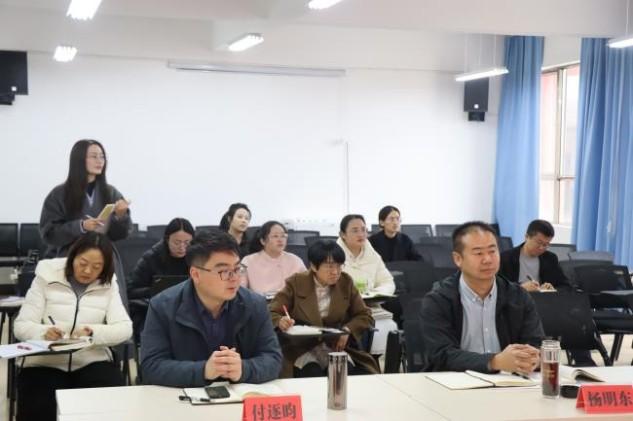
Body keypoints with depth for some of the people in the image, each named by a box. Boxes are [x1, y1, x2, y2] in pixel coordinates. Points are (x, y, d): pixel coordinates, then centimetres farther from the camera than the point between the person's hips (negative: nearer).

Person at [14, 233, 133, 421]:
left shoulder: (108, 285, 6)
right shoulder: (46, 278, 0)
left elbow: (125, 328, -6)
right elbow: (21, 326, -3)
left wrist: (93, 332, -24)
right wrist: (44, 332, -25)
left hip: (92, 362, 2)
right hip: (45, 363, -1)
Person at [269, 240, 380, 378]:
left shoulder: (345, 282, 6)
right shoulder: (296, 283, -1)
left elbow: (365, 316, 9)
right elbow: (271, 314, -3)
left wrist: (348, 330, -11)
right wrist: (281, 322, -27)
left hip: (337, 349, 2)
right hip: (303, 352, -2)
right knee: (314, 378, -30)